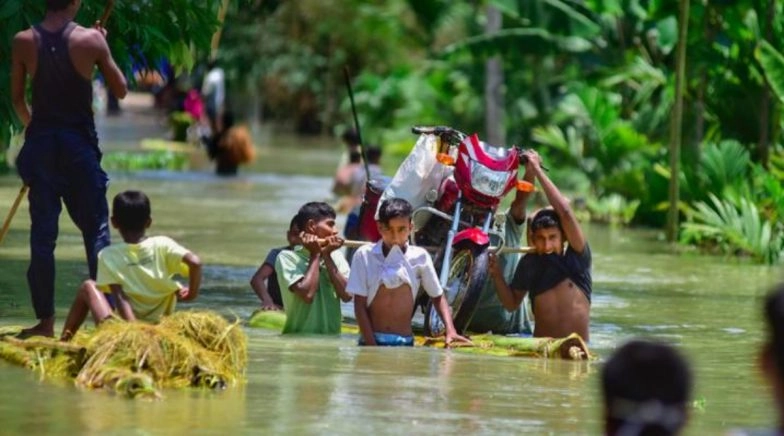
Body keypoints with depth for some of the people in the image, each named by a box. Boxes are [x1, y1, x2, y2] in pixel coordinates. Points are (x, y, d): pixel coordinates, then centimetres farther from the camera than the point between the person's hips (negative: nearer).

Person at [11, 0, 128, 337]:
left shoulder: (24, 42, -3)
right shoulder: (91, 40, -7)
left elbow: (17, 98, 4)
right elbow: (121, 91, 1)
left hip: (40, 142, 2)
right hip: (79, 143, -2)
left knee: (42, 234, 6)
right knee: (96, 230, 7)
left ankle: (45, 320, 6)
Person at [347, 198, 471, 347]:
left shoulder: (419, 257, 2)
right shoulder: (365, 255, -3)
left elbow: (438, 296, 13)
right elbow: (360, 305, -3)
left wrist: (450, 330, -4)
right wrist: (371, 346, -12)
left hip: (405, 344, 1)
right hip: (372, 341, -1)